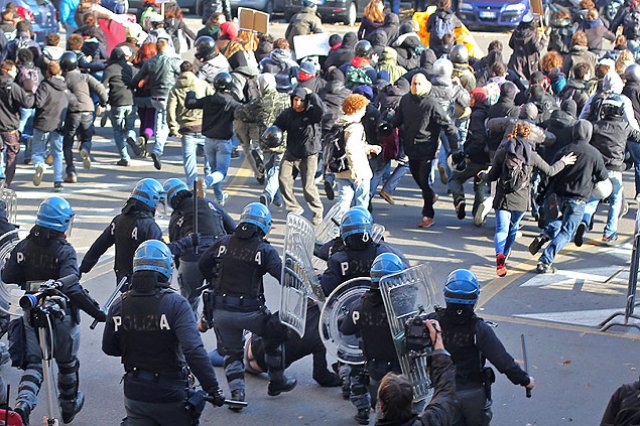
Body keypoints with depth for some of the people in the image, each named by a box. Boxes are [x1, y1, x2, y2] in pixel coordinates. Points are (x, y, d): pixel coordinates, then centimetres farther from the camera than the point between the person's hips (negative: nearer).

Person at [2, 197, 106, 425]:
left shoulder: (23, 246, -3)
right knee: (67, 363, 19)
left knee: (33, 363, 8)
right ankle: (69, 406, 37)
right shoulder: (64, 251, -19)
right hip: (61, 315, -3)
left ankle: (23, 404, -17)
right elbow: (72, 289, -28)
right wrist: (98, 312, -25)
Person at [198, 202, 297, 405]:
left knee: (231, 351, 20)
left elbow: (202, 265, 13)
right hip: (249, 311, -3)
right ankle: (277, 382, 31)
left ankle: (237, 390, 2)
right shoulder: (265, 250, -7)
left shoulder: (223, 243, 3)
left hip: (220, 311, 3)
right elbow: (284, 276, -14)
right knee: (275, 335, 23)